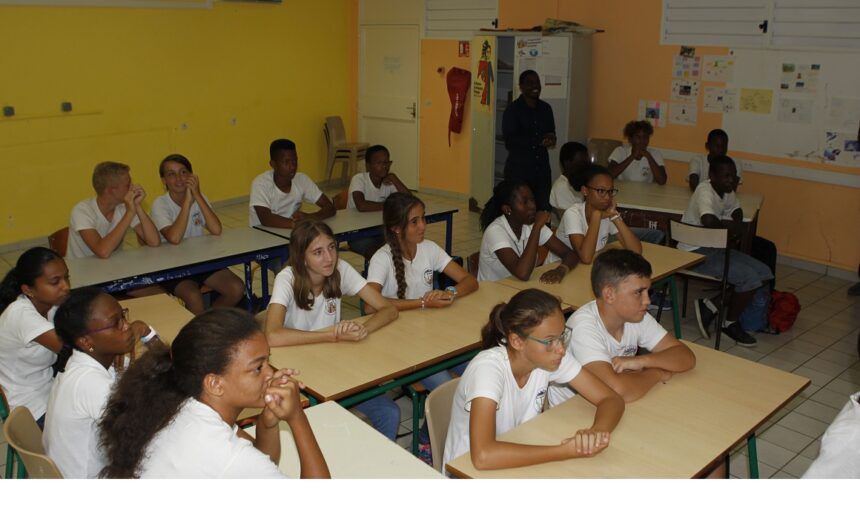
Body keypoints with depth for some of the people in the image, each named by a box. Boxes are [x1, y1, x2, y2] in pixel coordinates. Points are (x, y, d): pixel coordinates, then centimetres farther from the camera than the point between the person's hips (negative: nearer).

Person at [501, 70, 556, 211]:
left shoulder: (546, 108, 11)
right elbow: (510, 141, -12)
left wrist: (550, 139, -5)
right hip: (518, 169, -5)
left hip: (542, 168, 5)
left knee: (543, 210, 2)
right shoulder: (512, 109, -5)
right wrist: (539, 141, -16)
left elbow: (551, 134, 20)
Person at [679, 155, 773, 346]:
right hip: (696, 253, -10)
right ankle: (730, 323, 5)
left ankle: (711, 305, 5)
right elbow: (708, 220, -39)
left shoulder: (726, 191, 6)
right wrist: (729, 225, -16)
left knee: (764, 273, 3)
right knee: (750, 278, -19)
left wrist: (737, 226, 1)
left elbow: (736, 210, 26)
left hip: (716, 248, 10)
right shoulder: (705, 190, -20)